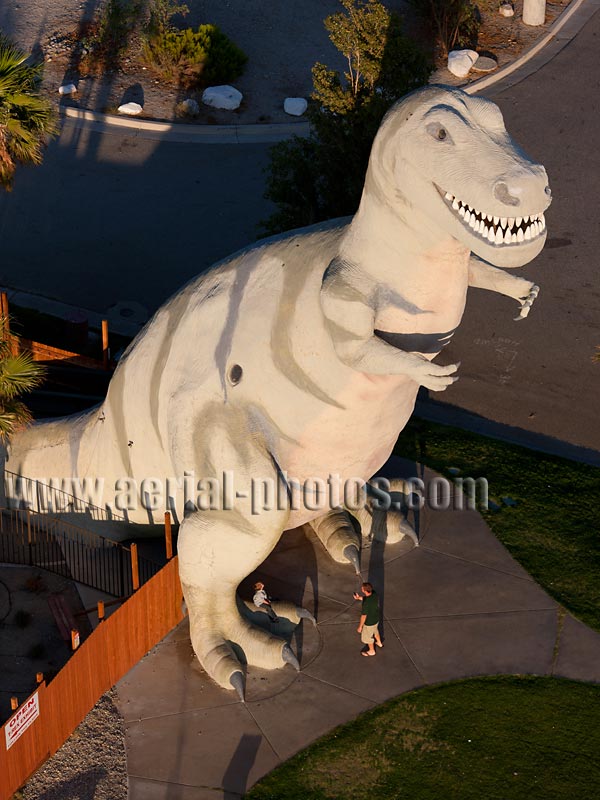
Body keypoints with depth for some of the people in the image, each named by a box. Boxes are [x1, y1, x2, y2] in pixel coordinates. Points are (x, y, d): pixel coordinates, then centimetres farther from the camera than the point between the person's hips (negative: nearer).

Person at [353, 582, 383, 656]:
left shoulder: (366, 603, -41)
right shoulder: (374, 593, -19)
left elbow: (363, 616, -27)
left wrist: (360, 627, -12)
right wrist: (359, 598, -7)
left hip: (369, 623, -7)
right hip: (376, 619, 7)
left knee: (367, 637, 22)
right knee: (375, 631, 36)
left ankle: (371, 651, 46)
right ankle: (379, 643, 62)